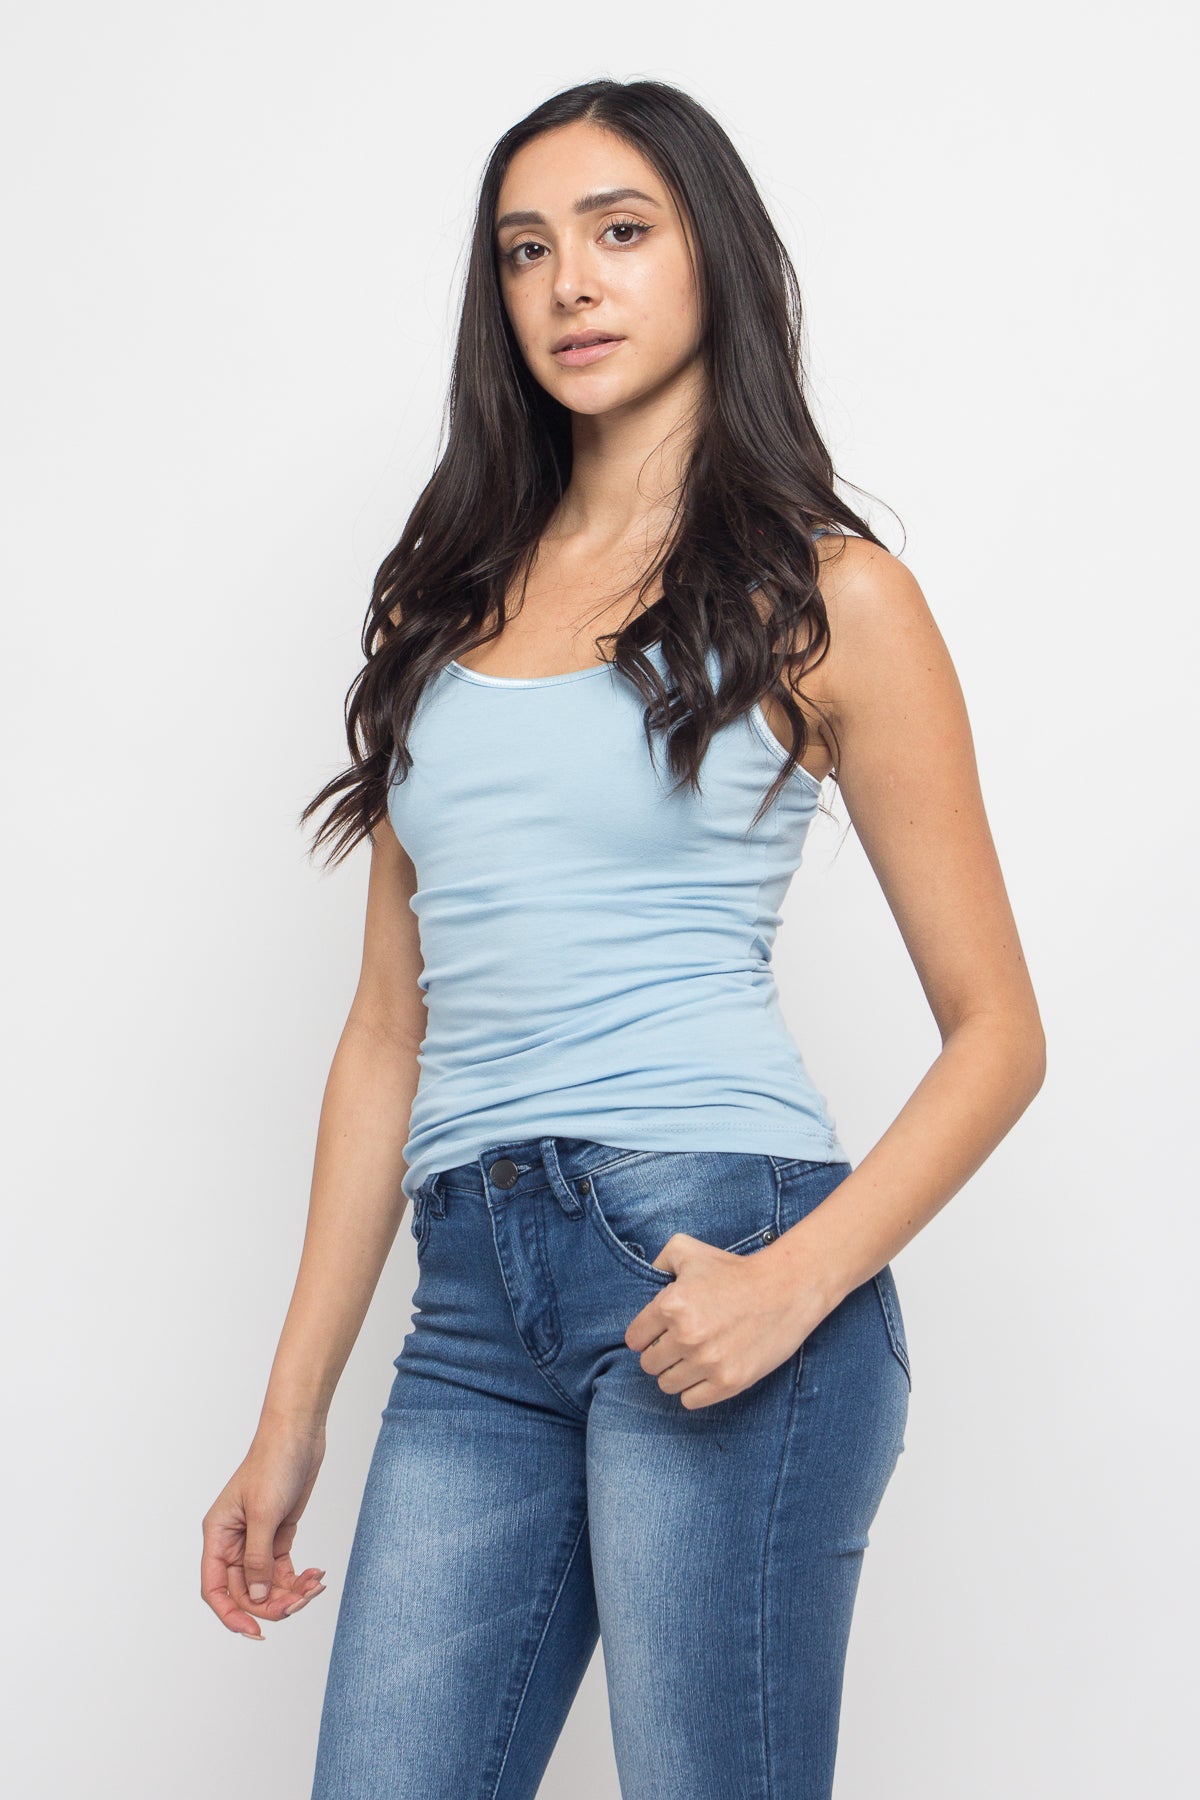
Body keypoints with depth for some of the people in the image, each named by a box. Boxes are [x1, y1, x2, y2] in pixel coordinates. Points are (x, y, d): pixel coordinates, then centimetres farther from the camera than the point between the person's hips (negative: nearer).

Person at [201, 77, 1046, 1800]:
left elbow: (997, 1031, 1)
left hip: (706, 1254, -4)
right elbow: (391, 1026, 16)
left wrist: (794, 1283, -15)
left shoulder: (823, 596, 3)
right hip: (475, 1304, 5)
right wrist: (293, 1411, 13)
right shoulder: (451, 602, 17)